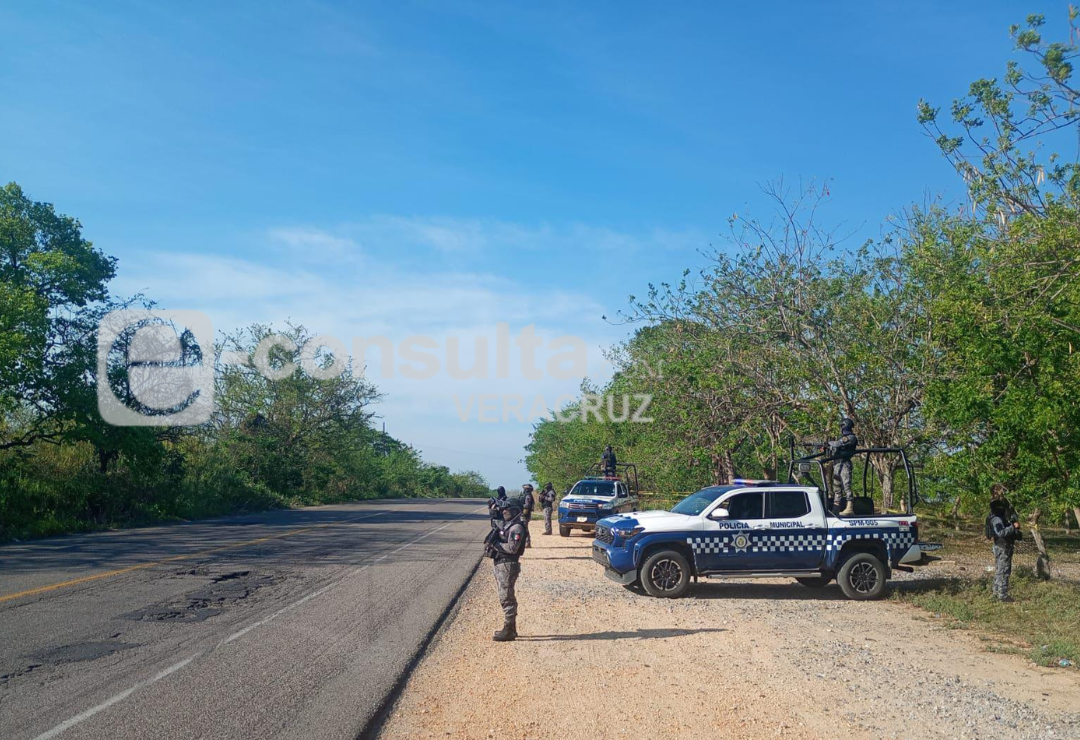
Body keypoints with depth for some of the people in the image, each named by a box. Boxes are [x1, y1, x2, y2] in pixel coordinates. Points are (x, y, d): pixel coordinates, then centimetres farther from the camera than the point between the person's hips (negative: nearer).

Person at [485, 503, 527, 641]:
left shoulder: (516, 527, -14)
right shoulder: (505, 525, 16)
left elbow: (512, 548, -22)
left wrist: (496, 544, -15)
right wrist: (492, 544, 2)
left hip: (508, 566, -10)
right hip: (500, 565, 10)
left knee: (506, 598, -7)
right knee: (506, 598, 15)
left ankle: (508, 631, -3)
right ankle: (511, 628, 24)